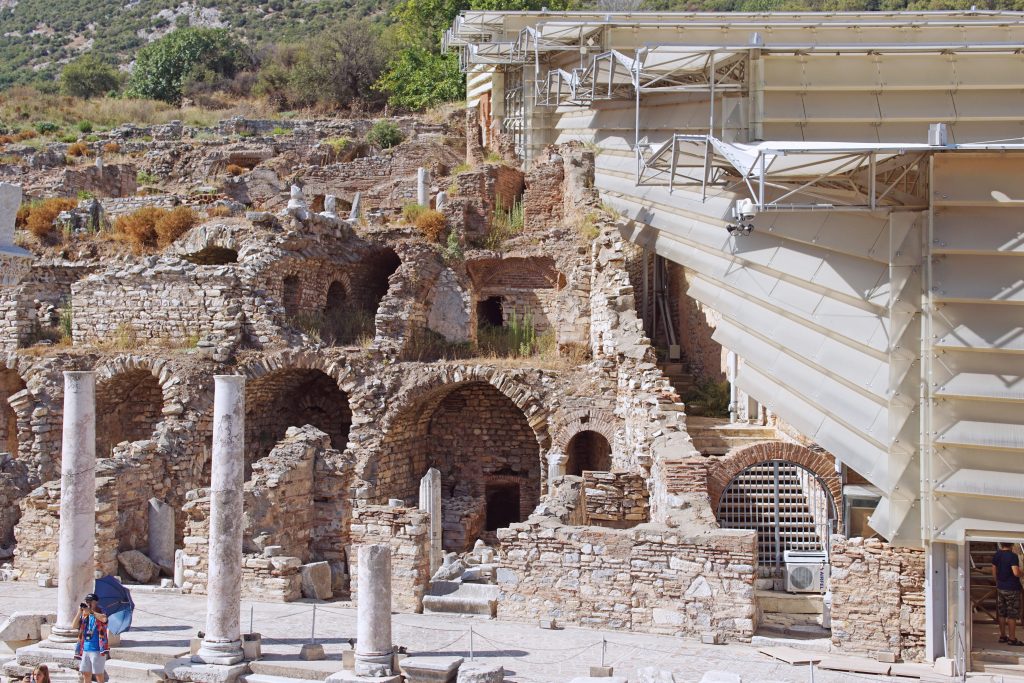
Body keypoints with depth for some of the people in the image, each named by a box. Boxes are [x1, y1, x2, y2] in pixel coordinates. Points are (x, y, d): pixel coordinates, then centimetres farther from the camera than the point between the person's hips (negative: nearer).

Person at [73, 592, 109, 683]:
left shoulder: (100, 614, -3)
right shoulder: (84, 616, 13)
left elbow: (104, 619, -27)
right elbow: (74, 626, 3)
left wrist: (90, 611, -23)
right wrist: (79, 612, -5)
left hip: (97, 650, -6)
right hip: (85, 650, 6)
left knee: (99, 675, -3)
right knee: (86, 675, 11)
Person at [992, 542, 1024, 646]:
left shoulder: (996, 555, 3)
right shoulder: (1013, 556, -18)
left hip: (1000, 588, 6)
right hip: (1012, 589, -6)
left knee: (1002, 614, 15)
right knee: (1012, 615, 1)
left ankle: (1002, 636, 22)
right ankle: (1012, 639, 4)